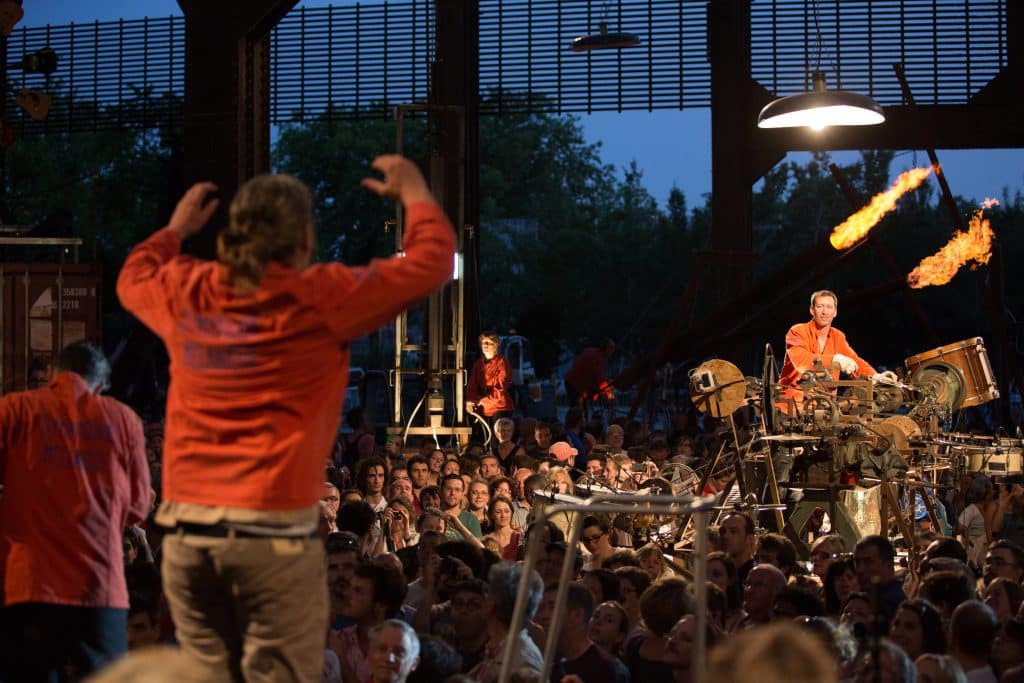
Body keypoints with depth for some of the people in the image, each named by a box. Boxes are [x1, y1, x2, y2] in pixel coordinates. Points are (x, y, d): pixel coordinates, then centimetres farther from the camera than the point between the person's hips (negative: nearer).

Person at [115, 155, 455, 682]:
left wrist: (177, 227, 47)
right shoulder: (320, 299, -4)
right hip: (272, 530, -5)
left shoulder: (184, 293, 8)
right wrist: (414, 194, 21)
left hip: (186, 528, 5)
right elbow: (431, 262, 4)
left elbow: (134, 276, 32)